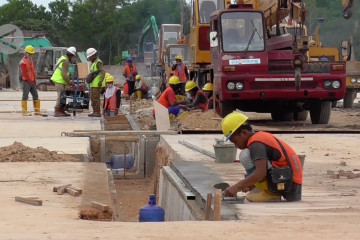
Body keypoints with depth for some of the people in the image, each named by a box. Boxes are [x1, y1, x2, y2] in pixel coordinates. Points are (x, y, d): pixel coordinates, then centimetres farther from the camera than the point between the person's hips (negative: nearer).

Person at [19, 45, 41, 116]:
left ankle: (37, 111, 13)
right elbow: (24, 73, -16)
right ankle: (24, 112, -9)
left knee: (35, 96, 8)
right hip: (26, 82, -9)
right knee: (25, 96, -8)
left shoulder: (31, 61, 19)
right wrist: (30, 81, -16)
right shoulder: (23, 62, -9)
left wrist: (34, 81, 10)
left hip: (32, 82, 9)